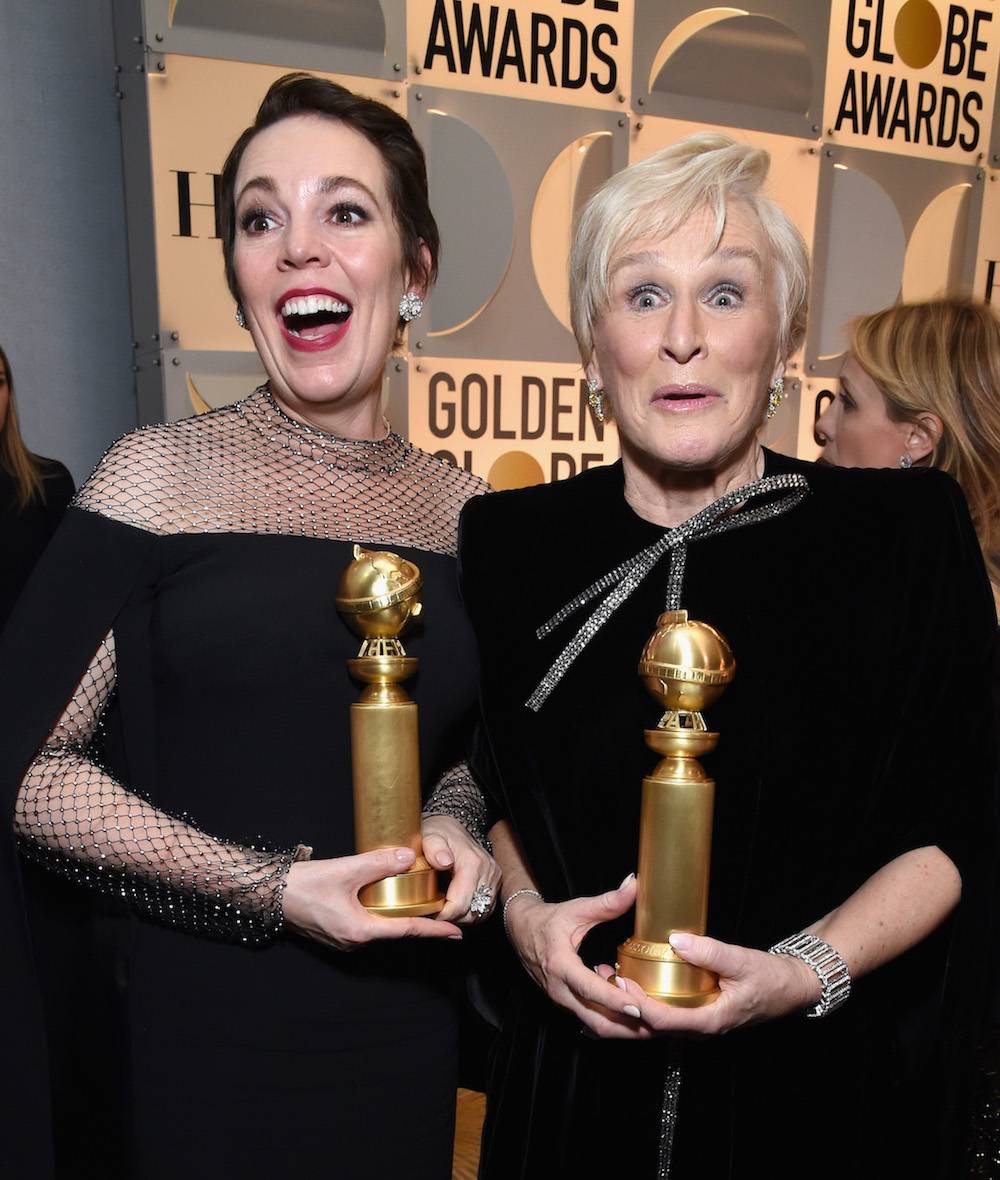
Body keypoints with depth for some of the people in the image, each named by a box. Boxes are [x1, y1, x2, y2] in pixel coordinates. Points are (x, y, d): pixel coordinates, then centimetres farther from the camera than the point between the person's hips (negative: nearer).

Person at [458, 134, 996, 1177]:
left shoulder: (908, 533, -10)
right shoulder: (508, 543, -6)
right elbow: (489, 783, 5)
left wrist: (809, 968, -18)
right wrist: (523, 911, -12)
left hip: (822, 1082, -1)